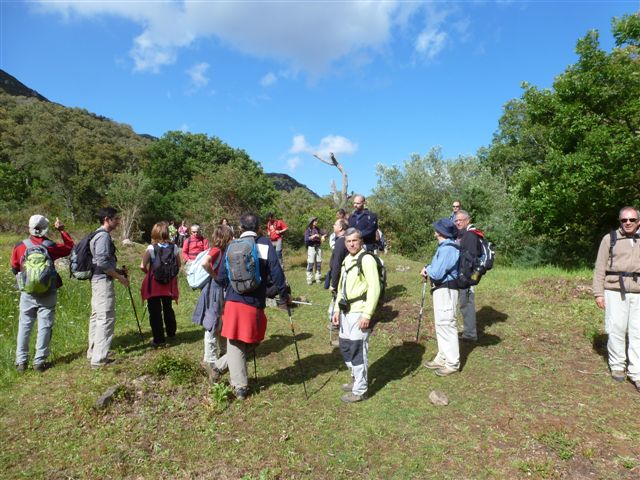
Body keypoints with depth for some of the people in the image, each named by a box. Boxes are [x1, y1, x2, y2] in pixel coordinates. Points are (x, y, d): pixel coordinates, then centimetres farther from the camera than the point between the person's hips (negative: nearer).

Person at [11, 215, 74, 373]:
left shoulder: (20, 247, -5)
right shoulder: (51, 247, -10)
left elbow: (15, 269, 6)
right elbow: (70, 246, 7)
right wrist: (62, 229, 10)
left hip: (27, 293, 2)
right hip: (47, 294, -2)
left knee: (24, 326, 12)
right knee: (44, 327, 6)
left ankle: (21, 361, 15)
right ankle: (39, 361, 9)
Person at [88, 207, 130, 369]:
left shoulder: (99, 235, 17)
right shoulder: (104, 236, -15)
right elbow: (102, 263, -22)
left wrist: (117, 270, 16)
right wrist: (119, 277, -14)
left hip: (97, 280, 11)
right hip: (104, 281, -11)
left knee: (97, 316, 16)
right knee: (106, 318, -9)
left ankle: (93, 353, 27)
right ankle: (99, 359, -7)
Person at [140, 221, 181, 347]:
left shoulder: (151, 248, -13)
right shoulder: (174, 247, -4)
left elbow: (142, 266, -15)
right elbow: (178, 265, 1)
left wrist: (148, 272, 4)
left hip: (154, 282, -4)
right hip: (169, 283, 4)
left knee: (155, 311, 5)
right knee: (168, 307, 22)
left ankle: (159, 339, 8)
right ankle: (171, 332, 39)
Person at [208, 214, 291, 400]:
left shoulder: (231, 247, 5)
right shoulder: (266, 244, -2)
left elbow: (221, 276, 6)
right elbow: (276, 272, -7)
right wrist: (284, 295, 4)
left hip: (233, 302, 2)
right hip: (255, 303, -2)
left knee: (236, 345, 12)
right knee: (251, 342, 18)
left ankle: (240, 387, 18)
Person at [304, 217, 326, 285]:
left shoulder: (317, 229, 8)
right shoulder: (308, 230, -3)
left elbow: (325, 233, 9)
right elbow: (306, 239, -15)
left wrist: (323, 236, -12)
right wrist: (314, 236, -22)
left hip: (318, 247, 4)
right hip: (311, 248, -4)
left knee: (318, 263, 6)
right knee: (310, 264, -4)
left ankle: (318, 278, 16)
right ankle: (309, 279, 2)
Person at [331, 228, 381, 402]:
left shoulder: (366, 259, -13)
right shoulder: (347, 260, 14)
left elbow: (374, 288, -18)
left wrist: (367, 315, -21)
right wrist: (338, 309, 17)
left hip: (359, 312, -9)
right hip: (346, 312, 9)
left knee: (358, 350, -1)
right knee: (345, 346, 17)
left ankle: (360, 390, 13)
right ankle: (357, 379, 37)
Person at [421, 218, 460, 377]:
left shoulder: (448, 249, -22)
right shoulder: (443, 246, 9)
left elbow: (437, 273, -25)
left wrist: (428, 269, -6)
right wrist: (429, 268, 2)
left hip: (446, 290, -11)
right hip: (440, 289, 11)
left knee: (446, 325, -3)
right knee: (440, 324, 19)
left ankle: (452, 363, 8)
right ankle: (442, 358, 32)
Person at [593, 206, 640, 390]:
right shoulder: (609, 239, 3)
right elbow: (600, 268, 2)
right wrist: (598, 293, -3)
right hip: (615, 292, -2)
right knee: (617, 330, 2)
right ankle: (617, 366, 18)